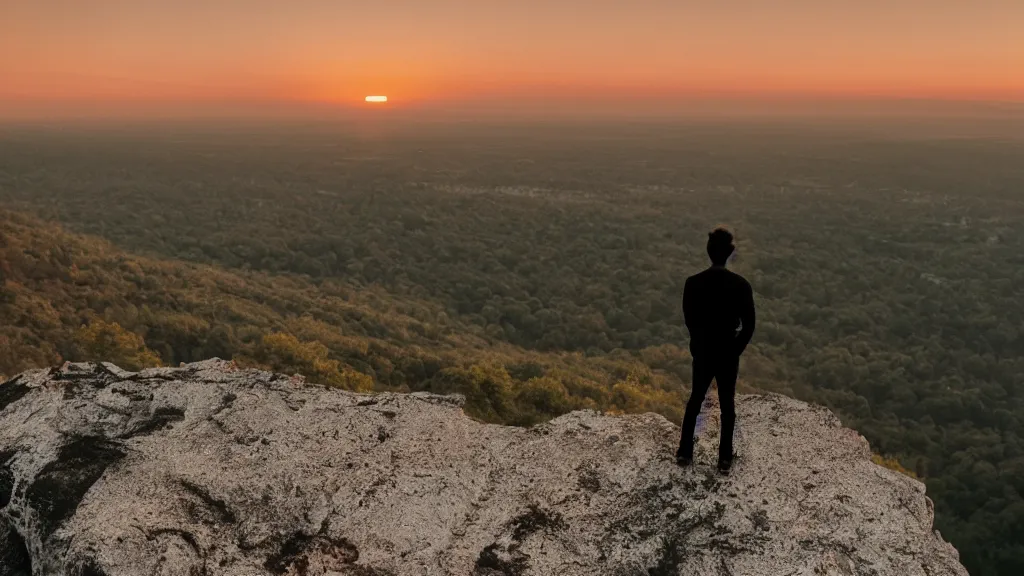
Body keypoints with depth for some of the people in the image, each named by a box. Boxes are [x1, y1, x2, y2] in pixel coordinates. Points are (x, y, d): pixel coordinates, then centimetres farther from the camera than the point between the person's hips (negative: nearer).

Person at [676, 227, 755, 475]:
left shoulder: (693, 283, -13)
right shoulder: (741, 285, -17)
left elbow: (689, 318, 1)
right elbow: (749, 325, -10)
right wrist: (736, 349, 6)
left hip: (702, 351, 2)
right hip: (728, 353, -1)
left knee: (695, 399, 18)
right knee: (727, 404, 13)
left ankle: (685, 453, 23)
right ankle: (725, 459, 20)